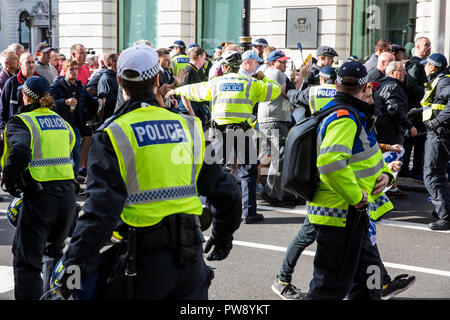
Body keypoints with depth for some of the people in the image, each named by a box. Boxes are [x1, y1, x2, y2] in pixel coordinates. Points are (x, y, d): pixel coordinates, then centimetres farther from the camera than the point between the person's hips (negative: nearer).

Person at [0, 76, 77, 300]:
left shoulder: (21, 122, -6)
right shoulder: (62, 122, 14)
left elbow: (20, 152, -24)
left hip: (40, 196, -7)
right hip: (67, 194, 7)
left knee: (27, 260, -2)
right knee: (54, 251, 27)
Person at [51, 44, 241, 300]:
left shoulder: (113, 135, -7)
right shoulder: (190, 127, 6)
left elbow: (102, 207, -16)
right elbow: (225, 190, 11)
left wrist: (74, 263, -14)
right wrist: (223, 237, 27)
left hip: (145, 258, -4)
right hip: (191, 253, 4)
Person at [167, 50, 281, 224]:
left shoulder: (215, 83, 10)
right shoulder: (250, 83, 5)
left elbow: (194, 90, 24)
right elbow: (275, 90, 10)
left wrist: (177, 90, 42)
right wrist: (263, 78, 27)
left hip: (221, 130, 2)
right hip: (243, 131, -1)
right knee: (248, 172, 2)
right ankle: (248, 212, -2)